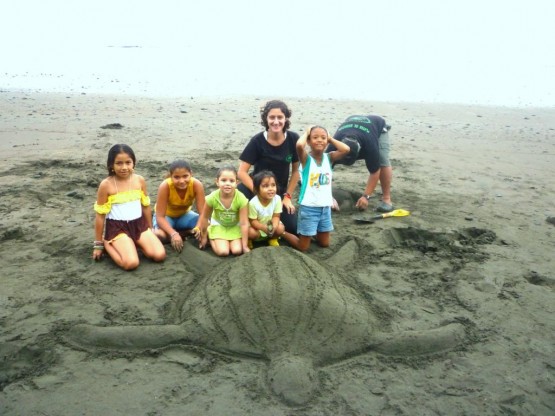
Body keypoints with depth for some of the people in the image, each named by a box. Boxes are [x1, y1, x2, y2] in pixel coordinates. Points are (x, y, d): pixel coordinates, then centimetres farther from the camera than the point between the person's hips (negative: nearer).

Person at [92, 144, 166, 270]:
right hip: (117, 227, -4)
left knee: (159, 255, -13)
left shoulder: (140, 180, -1)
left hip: (139, 224, 4)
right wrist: (98, 244, 1)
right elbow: (100, 215, -5)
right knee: (131, 263, -23)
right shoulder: (106, 185, -12)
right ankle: (107, 244, 5)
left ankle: (134, 242, 12)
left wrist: (150, 230, 19)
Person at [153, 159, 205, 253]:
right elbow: (160, 216, -31)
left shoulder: (197, 185, -29)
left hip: (184, 214, 2)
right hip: (166, 216, -2)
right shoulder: (165, 186, -34)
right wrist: (173, 234, -47)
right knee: (159, 234, -34)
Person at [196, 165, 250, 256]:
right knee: (223, 252, -17)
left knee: (237, 251, -17)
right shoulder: (212, 198, -28)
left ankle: (230, 241, 15)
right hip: (219, 225, 0)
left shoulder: (241, 199, -31)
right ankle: (210, 237, 12)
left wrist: (245, 246, -18)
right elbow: (204, 217, -9)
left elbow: (244, 223, -22)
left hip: (235, 226, 1)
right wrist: (203, 237, 2)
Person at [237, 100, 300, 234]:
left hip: (279, 193, 3)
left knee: (293, 227, -6)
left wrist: (287, 196, -2)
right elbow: (242, 172, -16)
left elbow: (296, 171, 1)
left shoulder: (293, 139, -11)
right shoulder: (257, 141, -16)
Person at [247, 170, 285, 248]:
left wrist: (274, 226, -37)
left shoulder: (277, 199, -23)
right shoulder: (253, 203, -32)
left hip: (270, 225, 3)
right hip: (257, 226, -3)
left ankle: (273, 238, 14)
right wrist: (264, 227, -41)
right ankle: (249, 240, 8)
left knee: (280, 228, -22)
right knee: (251, 232, -31)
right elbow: (253, 221, -23)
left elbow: (276, 216, -15)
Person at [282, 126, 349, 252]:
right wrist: (306, 133, -14)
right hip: (308, 207, -5)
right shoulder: (306, 158, -12)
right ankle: (281, 232, 27)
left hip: (325, 207, 5)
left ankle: (311, 233, 43)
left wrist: (330, 138, -3)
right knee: (303, 247, 6)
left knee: (325, 244, 18)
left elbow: (346, 149, -16)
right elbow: (299, 145, -34)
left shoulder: (329, 157, 1)